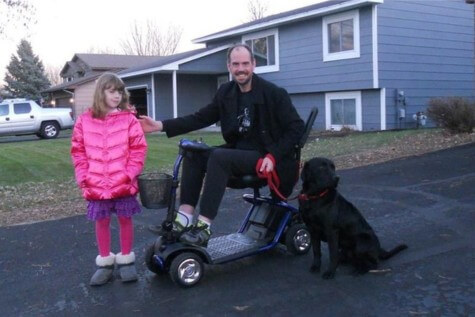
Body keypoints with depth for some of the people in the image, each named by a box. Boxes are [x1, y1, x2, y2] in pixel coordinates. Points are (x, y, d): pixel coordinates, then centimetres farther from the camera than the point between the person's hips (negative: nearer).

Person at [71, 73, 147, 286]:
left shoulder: (128, 119, -3)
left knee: (125, 219, 9)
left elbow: (138, 149, -3)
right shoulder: (85, 121, 1)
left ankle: (126, 261, 25)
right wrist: (83, 177, -2)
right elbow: (78, 151, 5)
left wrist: (130, 174, -11)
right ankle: (105, 263, 25)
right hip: (96, 185, 1)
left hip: (123, 184, -1)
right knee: (101, 221, 11)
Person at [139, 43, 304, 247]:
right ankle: (184, 217, -18)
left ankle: (204, 226, -29)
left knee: (218, 157, -30)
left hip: (264, 157, -7)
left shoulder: (274, 93, -11)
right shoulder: (226, 92, 5)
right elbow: (201, 118, 6)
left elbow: (296, 127, -10)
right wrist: (161, 125, -4)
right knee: (194, 153, -12)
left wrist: (273, 157, -22)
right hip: (238, 150, 7)